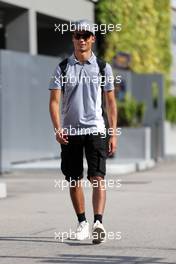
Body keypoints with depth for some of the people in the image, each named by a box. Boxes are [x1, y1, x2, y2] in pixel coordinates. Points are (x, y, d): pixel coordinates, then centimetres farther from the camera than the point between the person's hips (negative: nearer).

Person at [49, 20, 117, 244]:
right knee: (74, 180, 8)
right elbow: (54, 100, 0)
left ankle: (98, 222, -22)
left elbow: (110, 102, 7)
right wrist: (57, 128, -14)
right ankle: (82, 222, 21)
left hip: (95, 129, -1)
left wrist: (113, 134, 2)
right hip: (70, 132, 1)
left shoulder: (102, 67, 5)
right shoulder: (63, 68, 4)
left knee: (97, 178, -13)